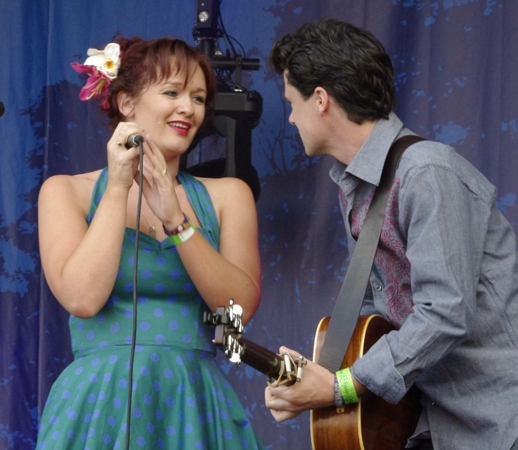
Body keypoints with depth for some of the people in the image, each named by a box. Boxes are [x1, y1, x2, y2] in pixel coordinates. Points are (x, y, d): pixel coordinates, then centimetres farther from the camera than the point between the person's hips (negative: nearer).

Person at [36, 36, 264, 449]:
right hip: (100, 404, -2)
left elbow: (241, 305, -6)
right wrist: (118, 189, -10)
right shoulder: (67, 192, 3)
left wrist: (176, 220, -13)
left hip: (195, 405, 2)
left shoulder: (227, 196, 8)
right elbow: (82, 298, -12)